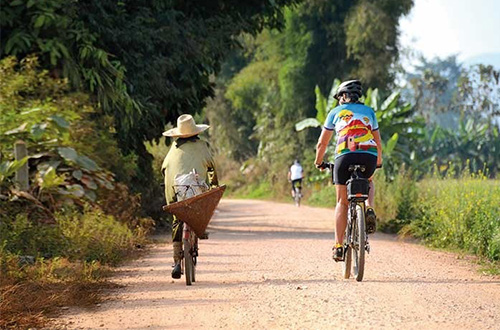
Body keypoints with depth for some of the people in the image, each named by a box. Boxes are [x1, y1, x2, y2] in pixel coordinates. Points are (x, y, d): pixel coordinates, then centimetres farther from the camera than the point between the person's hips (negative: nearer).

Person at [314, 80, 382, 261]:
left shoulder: (335, 112, 20)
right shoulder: (369, 111, 26)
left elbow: (322, 143, 23)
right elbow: (378, 142, 32)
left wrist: (318, 162, 40)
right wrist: (379, 161, 48)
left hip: (345, 156, -2)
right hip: (369, 156, 2)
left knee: (342, 202, 10)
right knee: (368, 183, 34)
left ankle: (338, 247, 3)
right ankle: (369, 210, 4)